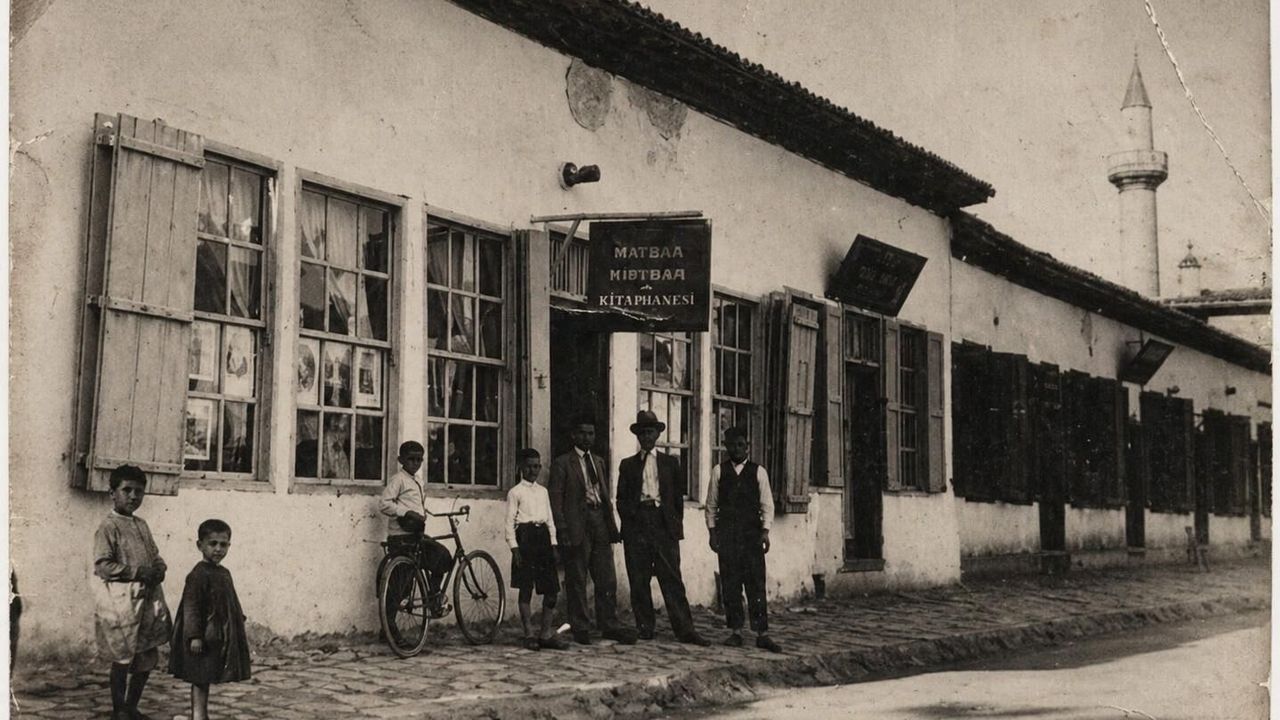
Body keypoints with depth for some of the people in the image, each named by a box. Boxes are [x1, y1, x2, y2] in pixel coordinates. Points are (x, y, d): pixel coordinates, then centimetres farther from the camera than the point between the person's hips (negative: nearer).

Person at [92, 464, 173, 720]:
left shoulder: (141, 525, 15)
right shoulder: (108, 527, -9)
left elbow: (154, 553, 23)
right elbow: (102, 565, -17)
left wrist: (159, 568, 1)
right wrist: (138, 572, -19)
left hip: (148, 597, 8)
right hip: (121, 600, -8)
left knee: (148, 657, 11)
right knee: (124, 657, 0)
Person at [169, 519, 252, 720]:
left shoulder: (224, 573, 11)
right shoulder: (198, 575, -15)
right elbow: (191, 607, -19)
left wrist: (239, 631, 19)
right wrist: (195, 635, -23)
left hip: (220, 638, 8)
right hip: (204, 637, -8)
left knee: (205, 679, 15)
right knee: (200, 679, -3)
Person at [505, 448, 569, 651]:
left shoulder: (543, 491, 16)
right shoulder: (515, 493, 0)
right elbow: (510, 523, -4)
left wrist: (553, 544, 9)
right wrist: (514, 548, -11)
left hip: (543, 536, 5)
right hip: (525, 537, -5)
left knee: (551, 589, 1)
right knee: (526, 589, -2)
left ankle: (547, 634, 7)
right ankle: (529, 635, 4)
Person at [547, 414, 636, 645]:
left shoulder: (598, 462, 20)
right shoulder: (562, 463, 1)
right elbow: (555, 499, -5)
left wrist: (612, 526, 11)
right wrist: (562, 530, -13)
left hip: (600, 523, 5)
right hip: (577, 526, -5)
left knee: (607, 580, 4)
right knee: (576, 581, 0)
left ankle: (609, 625, 10)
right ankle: (580, 628, 7)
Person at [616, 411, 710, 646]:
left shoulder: (670, 463, 15)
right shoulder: (627, 465, 14)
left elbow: (678, 496, 13)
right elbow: (621, 499, 12)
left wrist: (677, 525, 5)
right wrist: (632, 513, -4)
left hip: (664, 524, -1)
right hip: (637, 525, 1)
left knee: (672, 578, -6)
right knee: (639, 580, 0)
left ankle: (685, 629, -7)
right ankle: (645, 628, 7)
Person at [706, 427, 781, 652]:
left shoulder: (758, 472, 6)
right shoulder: (719, 472, 8)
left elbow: (767, 505, 5)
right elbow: (711, 504, 9)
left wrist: (765, 531, -5)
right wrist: (712, 530, 1)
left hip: (752, 532, -1)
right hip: (726, 534, 1)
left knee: (756, 584, -5)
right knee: (730, 584, 1)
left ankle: (762, 633, -4)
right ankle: (735, 631, 8)